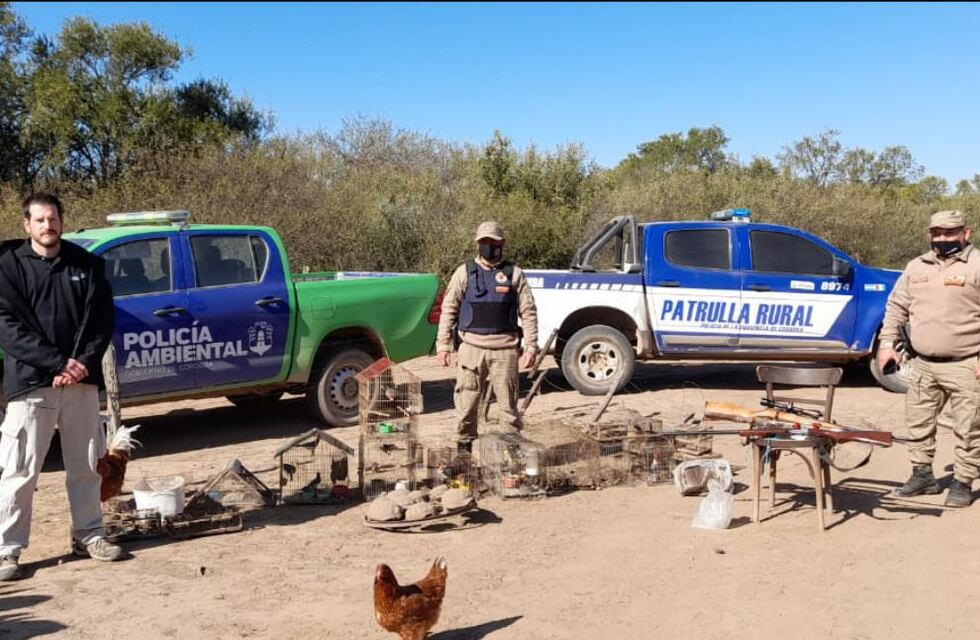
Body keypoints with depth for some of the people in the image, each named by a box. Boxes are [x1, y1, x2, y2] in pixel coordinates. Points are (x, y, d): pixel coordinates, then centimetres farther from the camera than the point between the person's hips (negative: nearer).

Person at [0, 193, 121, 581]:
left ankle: (88, 534, 26)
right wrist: (58, 363, -17)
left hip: (81, 381, 3)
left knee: (86, 465, 12)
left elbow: (101, 319, 4)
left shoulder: (87, 265, 7)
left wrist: (82, 363, -11)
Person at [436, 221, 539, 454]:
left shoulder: (514, 273, 8)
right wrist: (443, 345, 0)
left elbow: (528, 312, 7)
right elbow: (449, 310, 6)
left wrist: (531, 346, 0)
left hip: (504, 349, 0)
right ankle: (464, 443, 18)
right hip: (472, 347, 0)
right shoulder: (465, 272, 7)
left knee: (508, 401, 3)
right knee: (466, 401, 3)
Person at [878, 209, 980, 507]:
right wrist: (887, 342, 10)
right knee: (918, 422, 13)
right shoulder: (917, 267, 11)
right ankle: (922, 475, 26)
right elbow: (896, 306, 18)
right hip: (923, 364, 6)